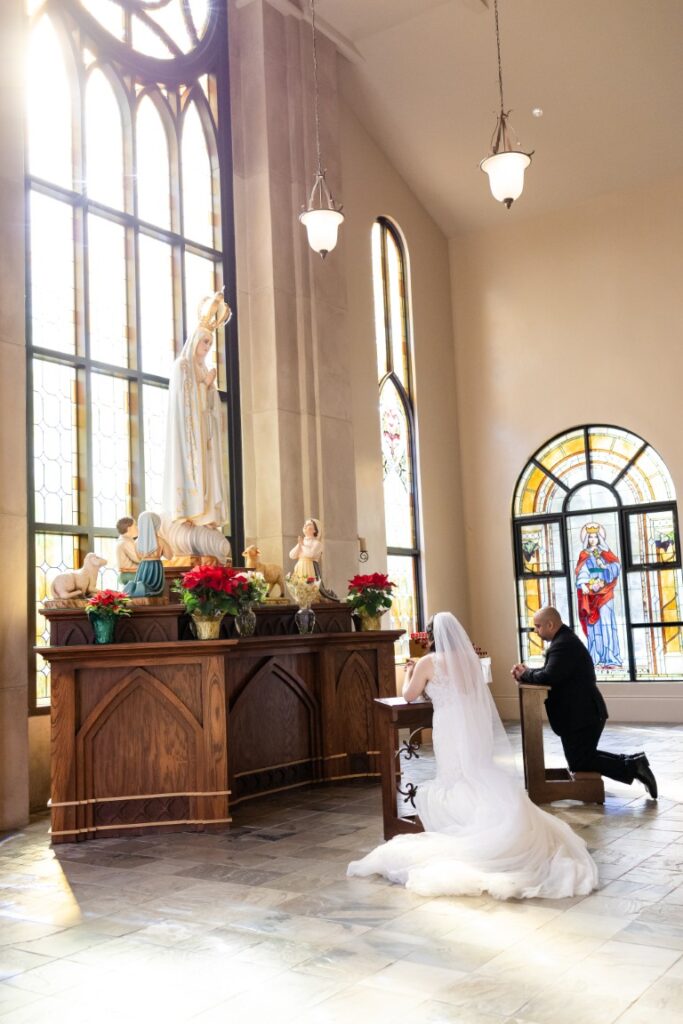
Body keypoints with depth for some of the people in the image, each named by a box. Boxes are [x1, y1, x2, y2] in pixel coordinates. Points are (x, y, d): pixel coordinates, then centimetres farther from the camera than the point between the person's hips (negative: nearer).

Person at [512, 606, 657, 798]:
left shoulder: (563, 644, -22)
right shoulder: (564, 640, 13)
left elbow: (548, 677, -31)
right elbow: (550, 672, 16)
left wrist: (524, 675, -14)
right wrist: (527, 672, -1)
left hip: (582, 715, -11)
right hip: (584, 712, 11)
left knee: (579, 763, -2)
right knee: (582, 756, 20)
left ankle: (632, 767, -4)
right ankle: (631, 761, 15)